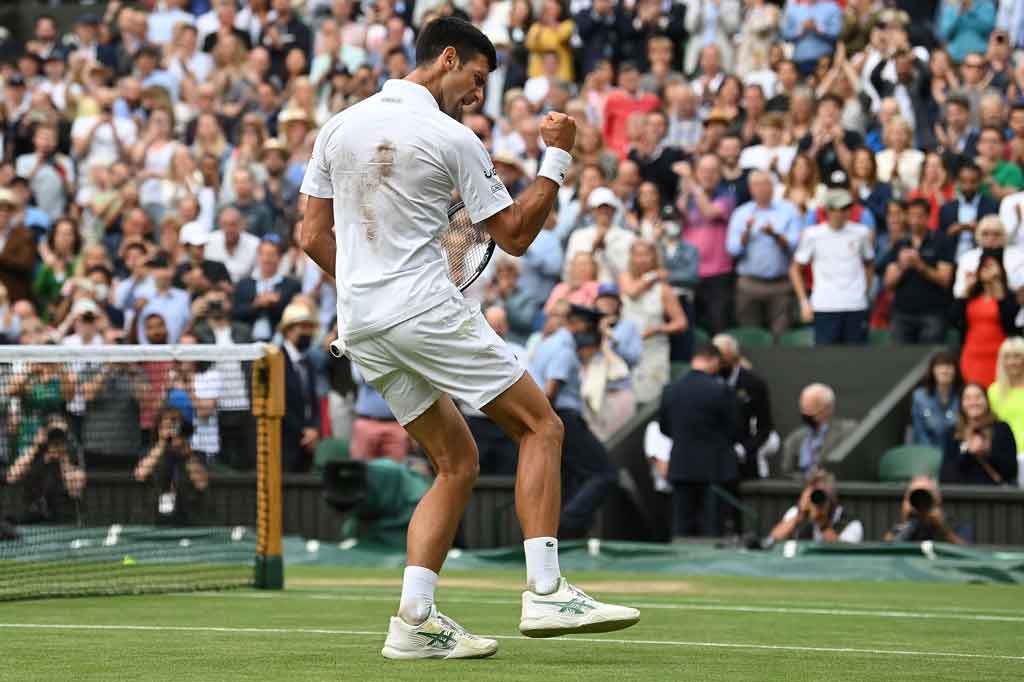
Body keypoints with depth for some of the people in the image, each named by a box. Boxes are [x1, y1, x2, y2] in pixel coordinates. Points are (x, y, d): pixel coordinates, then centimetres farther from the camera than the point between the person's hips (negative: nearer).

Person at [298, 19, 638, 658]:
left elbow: (314, 235, 14)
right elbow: (515, 235, -1)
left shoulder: (339, 128, 11)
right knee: (540, 424, 1)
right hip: (428, 311, -7)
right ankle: (545, 592, -11)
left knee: (458, 464, 13)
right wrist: (557, 157, 4)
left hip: (361, 327, 7)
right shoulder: (452, 139, -6)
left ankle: (415, 618, 0)